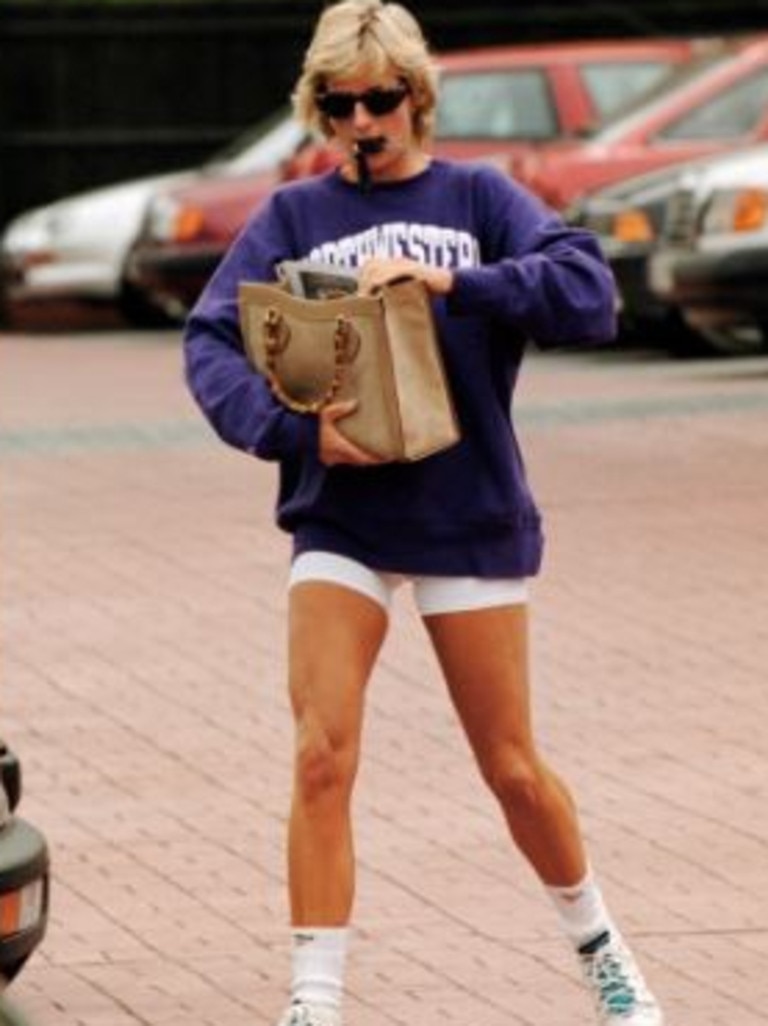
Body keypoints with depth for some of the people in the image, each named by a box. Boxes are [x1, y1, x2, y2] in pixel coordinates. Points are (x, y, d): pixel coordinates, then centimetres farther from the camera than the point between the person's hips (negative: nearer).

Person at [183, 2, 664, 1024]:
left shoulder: (477, 199, 1)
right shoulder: (293, 216, 4)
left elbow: (588, 292, -14)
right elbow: (211, 339, -7)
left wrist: (452, 283, -26)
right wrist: (294, 431, -23)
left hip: (470, 514, -1)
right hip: (339, 520, 1)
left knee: (513, 768, 7)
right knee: (322, 757, -13)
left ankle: (598, 944, 32)